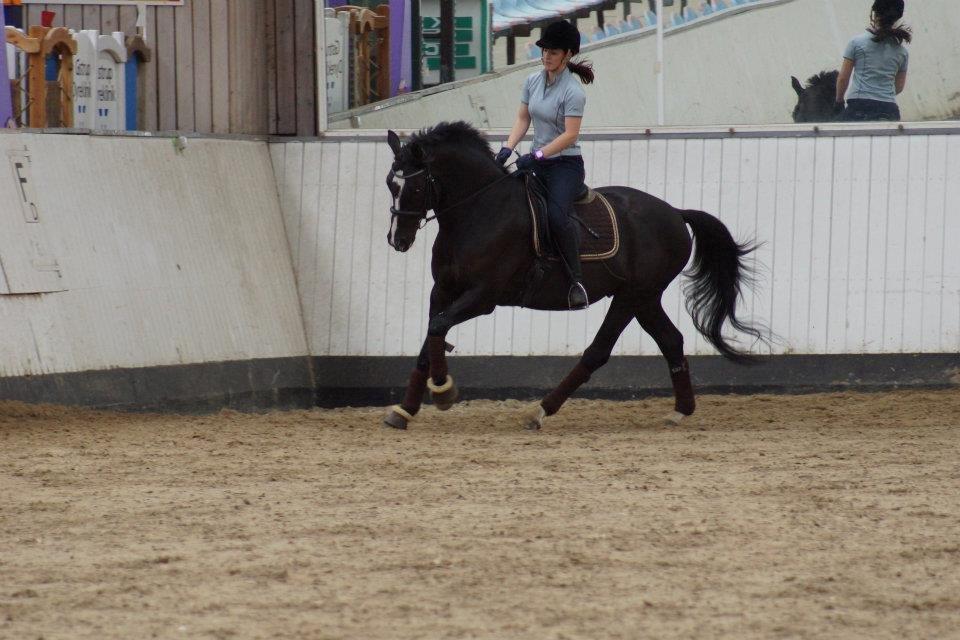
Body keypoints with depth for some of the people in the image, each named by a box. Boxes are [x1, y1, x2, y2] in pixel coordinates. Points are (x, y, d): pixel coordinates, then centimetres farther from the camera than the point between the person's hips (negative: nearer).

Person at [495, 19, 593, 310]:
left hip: (565, 165, -8)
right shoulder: (533, 81, 8)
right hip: (538, 163, 8)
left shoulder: (573, 92, -14)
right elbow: (523, 119, 12)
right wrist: (508, 148, -4)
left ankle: (577, 282, -25)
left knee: (556, 215, -30)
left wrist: (537, 156, -25)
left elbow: (570, 135, -19)